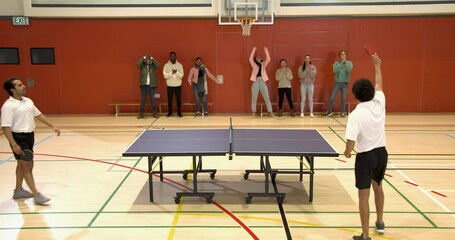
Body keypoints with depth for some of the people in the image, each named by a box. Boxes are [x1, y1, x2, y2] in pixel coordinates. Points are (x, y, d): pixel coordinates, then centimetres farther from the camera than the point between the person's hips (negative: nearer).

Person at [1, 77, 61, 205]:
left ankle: (18, 190, 32)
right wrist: (14, 145, -25)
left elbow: (39, 115, 17)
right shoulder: (8, 106, -18)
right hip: (18, 137, -8)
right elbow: (5, 127, -20)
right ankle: (36, 195, -1)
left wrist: (52, 126, 15)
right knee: (27, 165, -6)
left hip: (29, 135, 8)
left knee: (22, 164, 18)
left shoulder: (28, 101, 7)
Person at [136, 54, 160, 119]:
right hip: (144, 85, 0)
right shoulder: (142, 65, 3)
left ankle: (154, 113, 11)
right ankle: (141, 113, 9)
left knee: (153, 99, 4)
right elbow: (137, 64, -16)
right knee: (143, 100, 3)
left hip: (151, 85, 0)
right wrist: (143, 58, -15)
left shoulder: (153, 65, 5)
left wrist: (152, 59, -14)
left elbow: (158, 65, -14)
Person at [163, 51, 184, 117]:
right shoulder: (166, 65, -1)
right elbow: (165, 75, -9)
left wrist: (176, 72, -22)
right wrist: (171, 72, -20)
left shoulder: (179, 65, 2)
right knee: (169, 99, 5)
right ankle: (169, 112, 15)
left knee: (179, 99, 3)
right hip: (170, 85, 0)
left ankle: (179, 112, 12)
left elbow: (181, 75, -5)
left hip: (178, 85, 1)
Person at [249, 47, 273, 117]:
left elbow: (268, 59, 1)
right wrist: (253, 50, -8)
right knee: (254, 98, 1)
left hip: (263, 82, 1)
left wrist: (266, 51, -5)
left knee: (267, 98, -1)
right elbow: (250, 59, -5)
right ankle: (254, 112, 7)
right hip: (255, 82, -1)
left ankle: (270, 112, 0)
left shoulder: (263, 64, 15)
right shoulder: (254, 64, 11)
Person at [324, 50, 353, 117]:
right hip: (337, 83, 1)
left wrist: (345, 62, -23)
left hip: (345, 83, 0)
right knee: (332, 98, 1)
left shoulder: (349, 63, 2)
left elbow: (348, 69, -17)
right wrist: (341, 63, -21)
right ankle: (329, 111, 13)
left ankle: (342, 112, 13)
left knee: (343, 99, 2)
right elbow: (335, 70, -16)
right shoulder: (336, 63, 3)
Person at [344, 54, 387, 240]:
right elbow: (379, 84, 15)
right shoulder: (379, 103, -6)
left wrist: (347, 153, -2)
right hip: (381, 153, 6)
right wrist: (377, 66, 30)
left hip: (365, 156, -6)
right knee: (378, 187, 27)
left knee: (364, 196, 2)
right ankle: (380, 222, 44)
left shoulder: (356, 114, -21)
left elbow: (351, 143, -24)